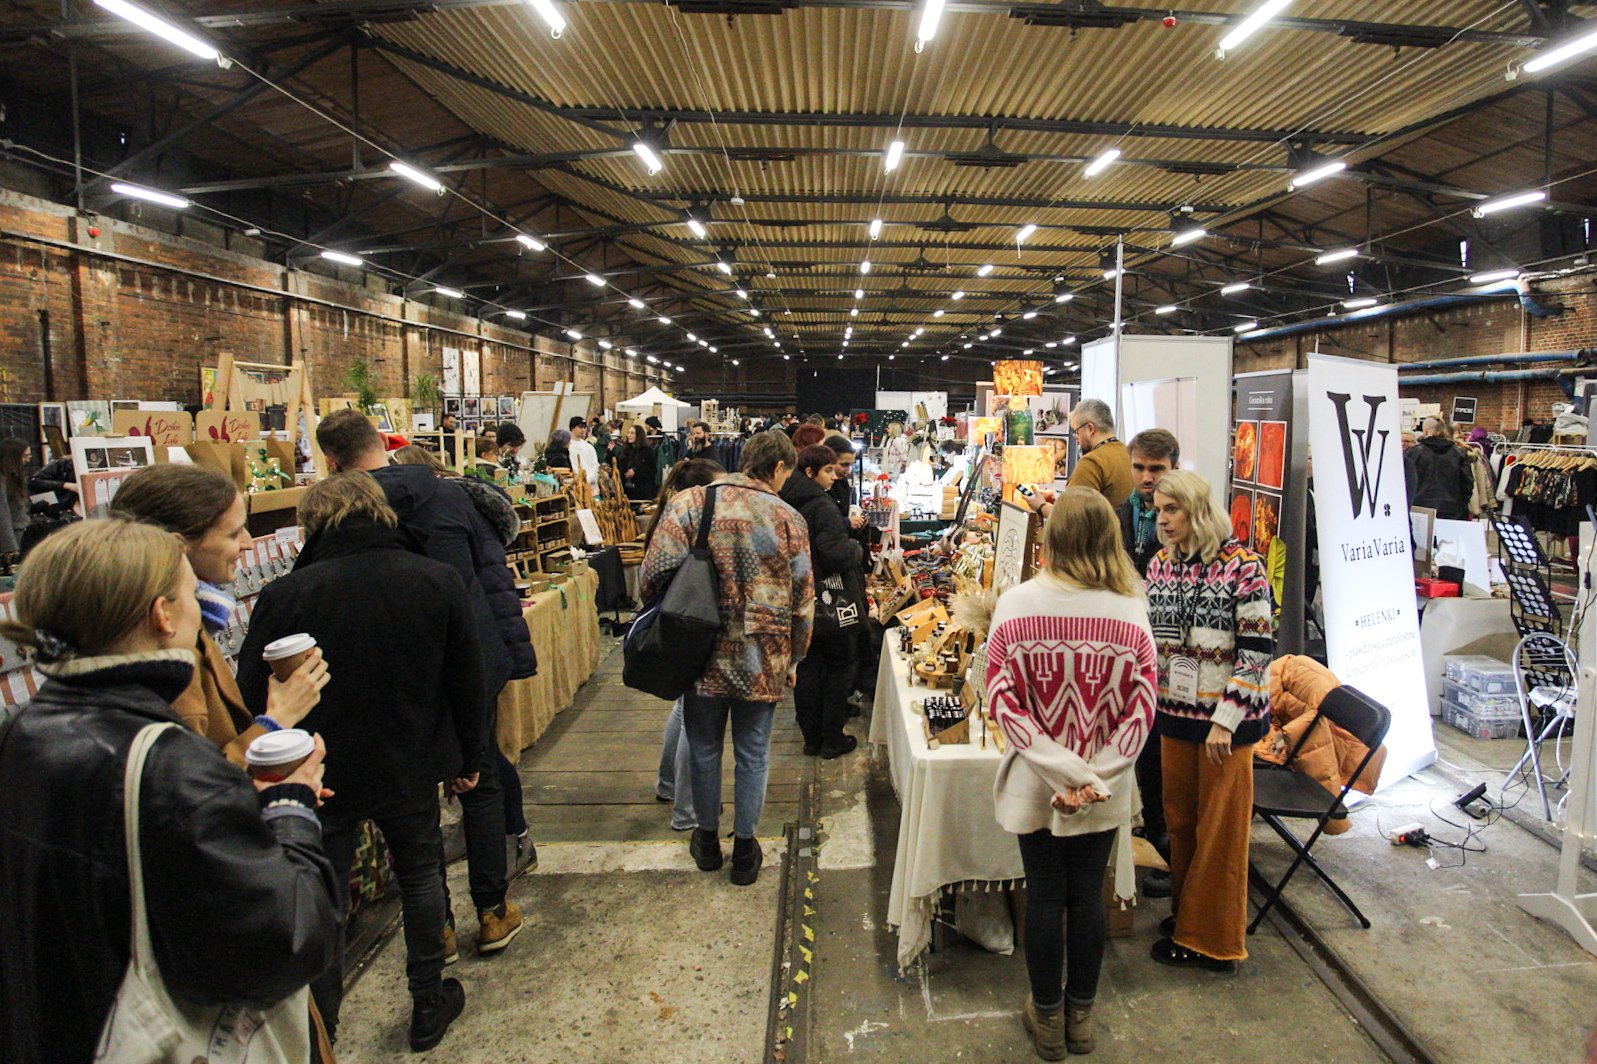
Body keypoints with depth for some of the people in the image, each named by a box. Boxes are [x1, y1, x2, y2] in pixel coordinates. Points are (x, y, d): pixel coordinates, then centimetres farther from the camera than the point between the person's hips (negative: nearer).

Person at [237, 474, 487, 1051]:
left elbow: (252, 696, -8)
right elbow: (466, 679, -2)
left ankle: (320, 1026, 31)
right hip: (411, 768, 2)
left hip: (319, 775, -2)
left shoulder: (285, 595, -16)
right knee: (420, 877, 21)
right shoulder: (439, 581, -9)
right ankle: (429, 1004, 33)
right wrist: (468, 757, 10)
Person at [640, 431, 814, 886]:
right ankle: (744, 850, 28)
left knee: (704, 750, 18)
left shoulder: (689, 503, -6)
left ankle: (707, 840, 35)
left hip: (704, 655, 0)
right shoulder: (788, 518, -4)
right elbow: (803, 599, -1)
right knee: (753, 755, 15)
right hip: (763, 660, 0)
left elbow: (653, 574, -12)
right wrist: (793, 659, 12)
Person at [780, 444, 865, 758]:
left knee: (807, 668, 13)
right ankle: (832, 738, 14)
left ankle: (811, 737, 21)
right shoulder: (822, 506, -19)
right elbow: (836, 554, -27)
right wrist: (857, 549, -5)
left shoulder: (788, 505, 5)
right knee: (839, 668, 8)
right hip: (831, 604, -7)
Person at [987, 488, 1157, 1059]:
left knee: (1045, 897, 14)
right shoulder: (1130, 610, -11)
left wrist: (1061, 774, -14)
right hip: (1105, 790, 1)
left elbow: (1003, 700, -16)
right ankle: (1081, 1017, 36)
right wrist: (1095, 777, -11)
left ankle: (1047, 1018, 33)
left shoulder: (1015, 604, -14)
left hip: (1035, 784, -1)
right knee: (1088, 897, 17)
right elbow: (1141, 709, -12)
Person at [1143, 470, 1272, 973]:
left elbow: (1257, 650, -15)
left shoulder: (1242, 566, -14)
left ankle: (1212, 940, 22)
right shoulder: (1160, 564, 4)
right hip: (1175, 711, 6)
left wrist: (1226, 719, -18)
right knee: (1179, 818, 16)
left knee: (1220, 827, 6)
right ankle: (1185, 916, 35)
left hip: (1226, 716, -6)